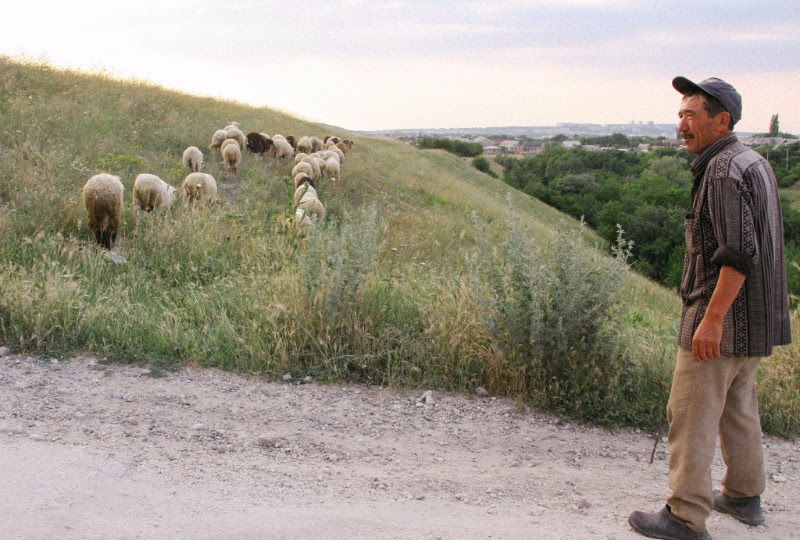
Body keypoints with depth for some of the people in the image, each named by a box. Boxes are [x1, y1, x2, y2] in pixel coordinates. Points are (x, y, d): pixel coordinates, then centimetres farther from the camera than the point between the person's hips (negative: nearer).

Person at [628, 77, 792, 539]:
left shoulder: (725, 171, -18)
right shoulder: (756, 163, 13)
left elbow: (739, 253, -26)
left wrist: (712, 319, -25)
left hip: (723, 316, -10)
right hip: (755, 319, 10)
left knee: (691, 415, -3)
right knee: (738, 406, 21)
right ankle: (744, 497, 33)